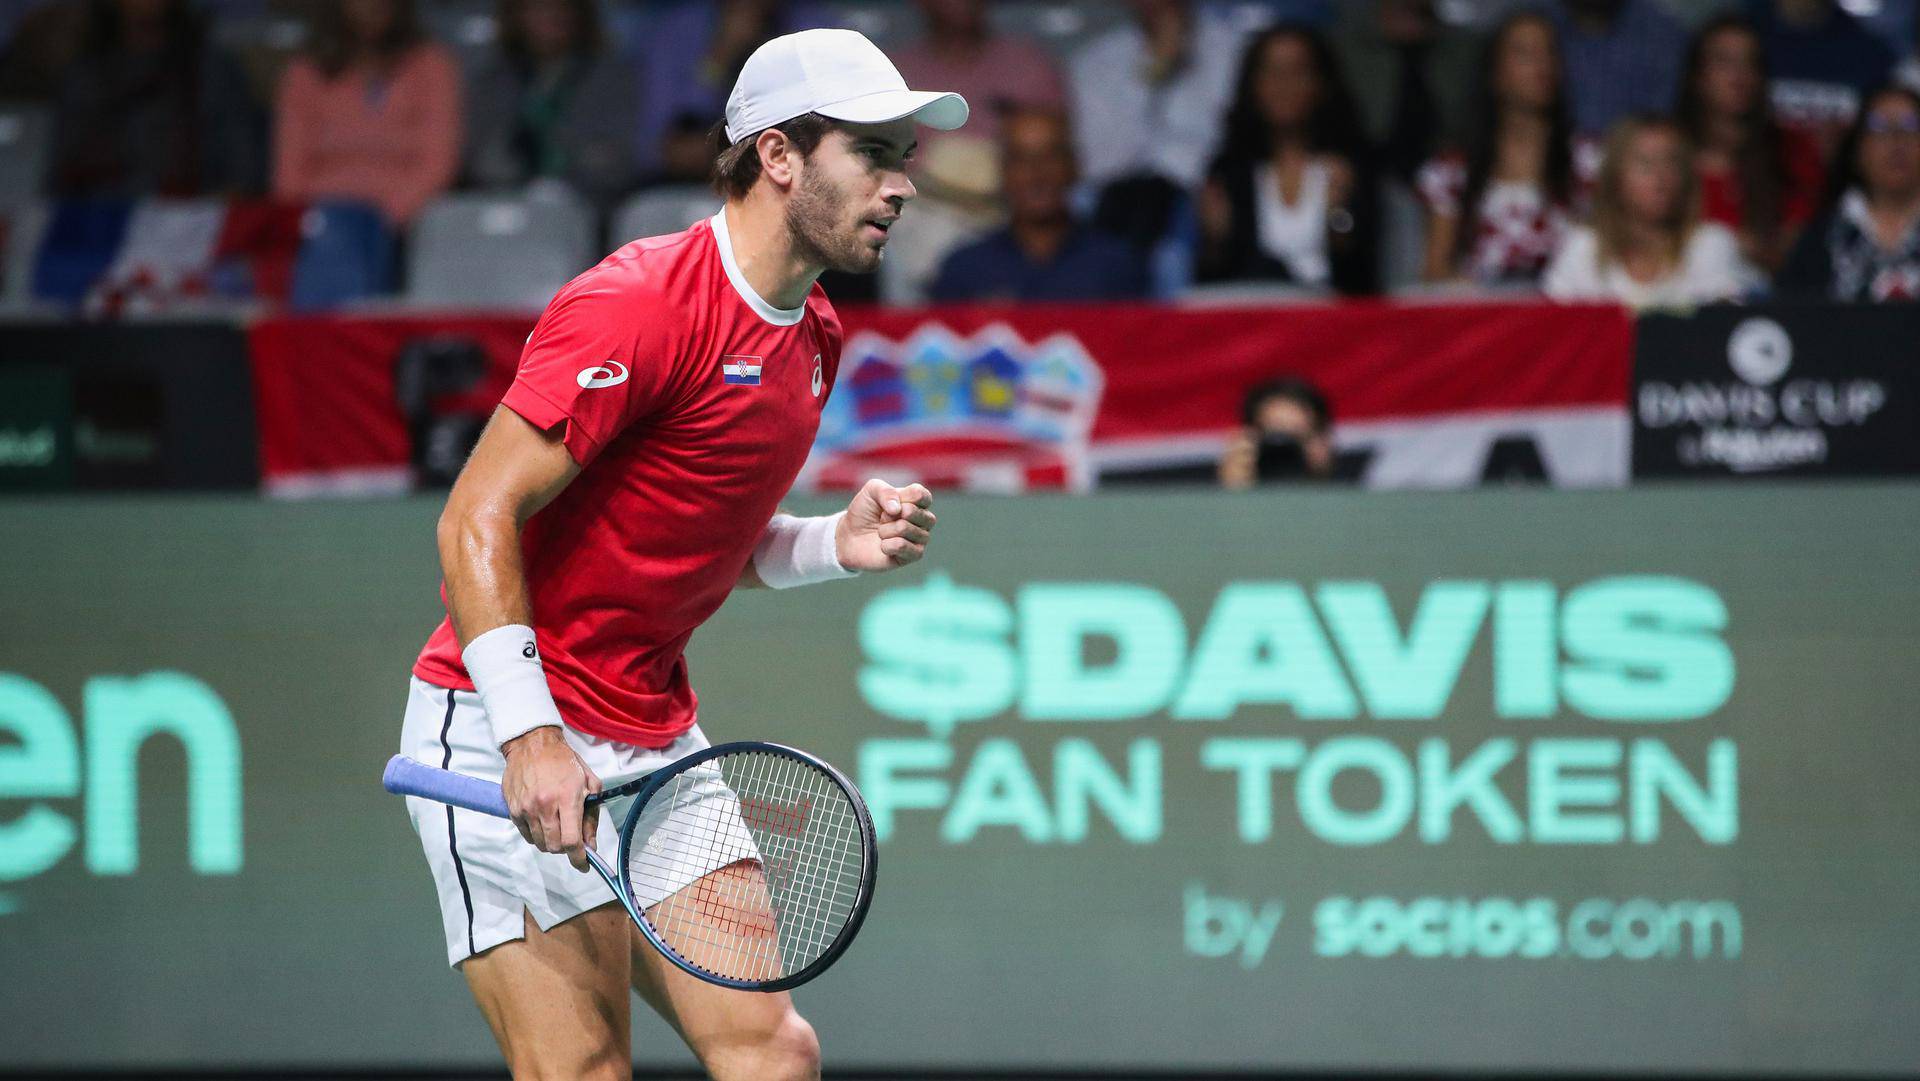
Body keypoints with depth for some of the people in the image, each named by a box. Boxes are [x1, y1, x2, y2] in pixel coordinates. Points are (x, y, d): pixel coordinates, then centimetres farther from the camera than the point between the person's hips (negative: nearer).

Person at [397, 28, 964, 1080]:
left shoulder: (811, 335, 11)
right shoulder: (637, 306, -18)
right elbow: (477, 522, -20)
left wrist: (837, 543, 1)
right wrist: (529, 736, -29)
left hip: (661, 744, 9)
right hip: (508, 740, -9)